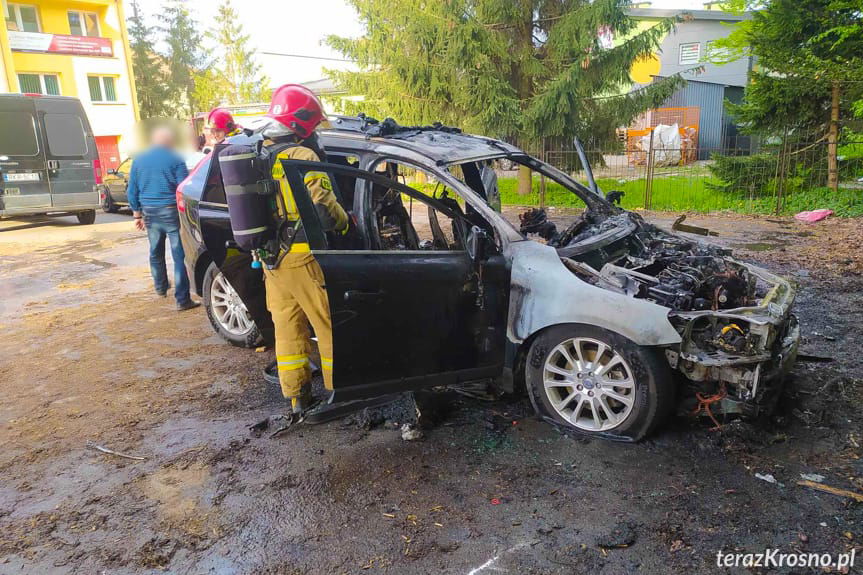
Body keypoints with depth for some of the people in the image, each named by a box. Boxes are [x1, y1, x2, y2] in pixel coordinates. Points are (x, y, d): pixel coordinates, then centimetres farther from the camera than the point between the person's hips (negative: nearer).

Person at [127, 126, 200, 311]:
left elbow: (132, 191, 12)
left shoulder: (138, 160, 9)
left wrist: (137, 214, 19)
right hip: (171, 212, -5)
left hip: (149, 213, 6)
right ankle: (182, 299, -9)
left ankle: (161, 287, 40)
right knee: (179, 256, -5)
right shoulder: (176, 160, -6)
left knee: (156, 253, 22)